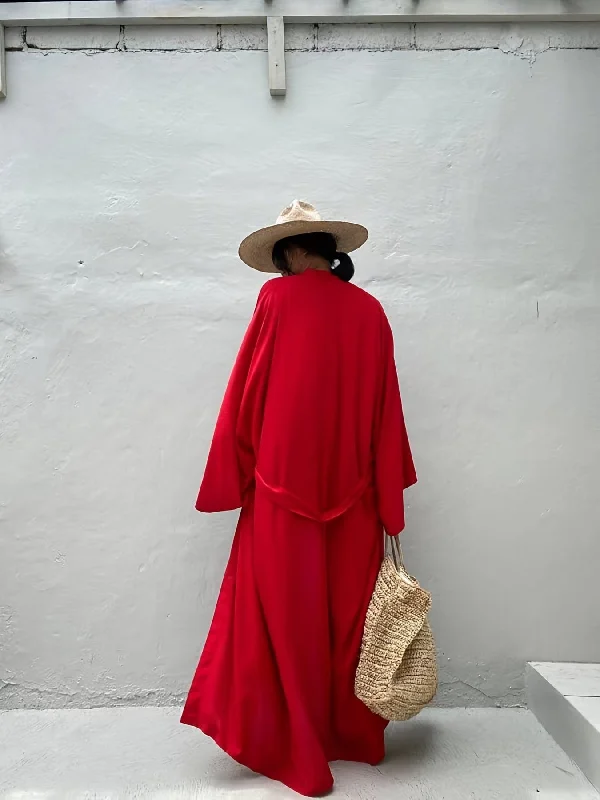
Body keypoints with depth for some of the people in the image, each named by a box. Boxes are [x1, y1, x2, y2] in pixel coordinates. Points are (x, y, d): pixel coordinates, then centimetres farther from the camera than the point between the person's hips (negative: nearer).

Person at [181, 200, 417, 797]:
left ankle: (299, 750, 21)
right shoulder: (369, 310, 5)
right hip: (353, 493, 4)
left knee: (287, 616, 8)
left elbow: (246, 394, -5)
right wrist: (388, 505, 10)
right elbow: (386, 413, 5)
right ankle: (355, 736, 32)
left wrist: (232, 479, 4)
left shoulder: (278, 298, -4)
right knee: (348, 612, 15)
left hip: (285, 487, -4)